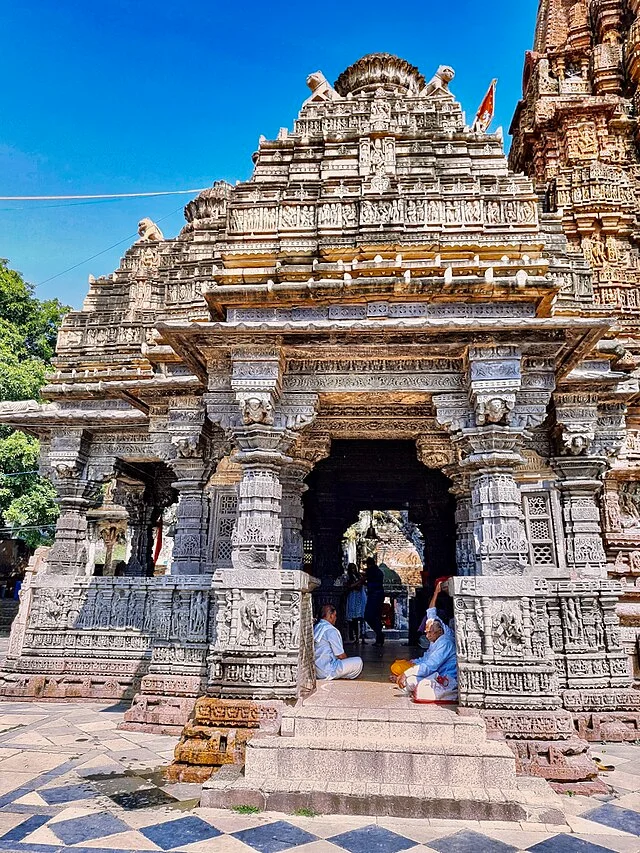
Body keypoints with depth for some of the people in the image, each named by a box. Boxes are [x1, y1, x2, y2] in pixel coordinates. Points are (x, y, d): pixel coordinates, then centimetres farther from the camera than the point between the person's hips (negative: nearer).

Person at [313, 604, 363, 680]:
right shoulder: (331, 630, -17)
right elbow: (340, 655, -12)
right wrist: (346, 660, 10)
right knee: (358, 662, -2)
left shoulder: (315, 628, 8)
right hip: (327, 672, -9)